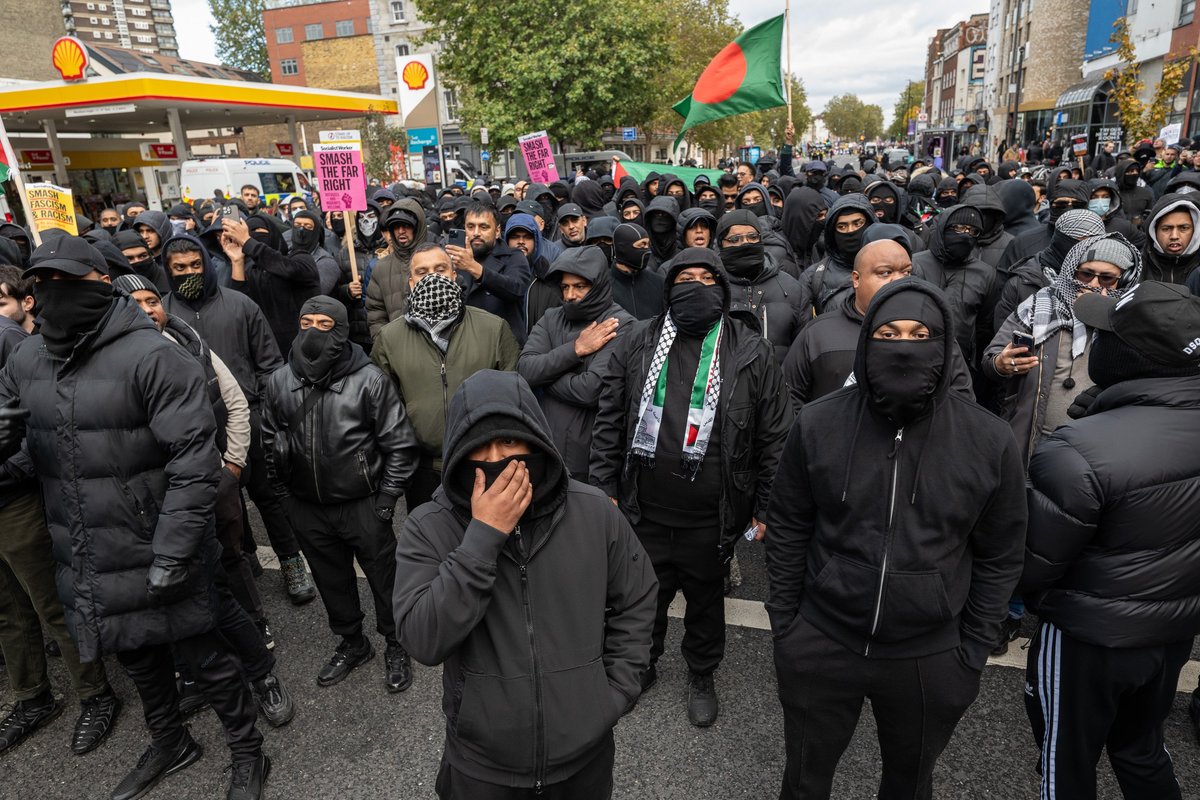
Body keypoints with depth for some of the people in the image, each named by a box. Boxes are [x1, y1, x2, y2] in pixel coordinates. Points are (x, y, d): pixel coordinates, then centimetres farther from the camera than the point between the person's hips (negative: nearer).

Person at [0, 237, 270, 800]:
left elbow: (194, 458, -20)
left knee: (203, 655, 8)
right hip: (85, 562, 6)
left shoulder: (150, 355, -17)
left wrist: (171, 554, -21)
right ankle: (169, 743, 48)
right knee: (135, 655, 24)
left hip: (154, 556, -6)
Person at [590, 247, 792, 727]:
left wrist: (766, 506, -2)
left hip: (711, 517, -1)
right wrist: (604, 488, 0)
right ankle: (642, 666, 46)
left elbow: (773, 435, -1)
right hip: (644, 511, 1)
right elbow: (610, 421, 3)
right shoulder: (636, 345, 0)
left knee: (706, 599, 19)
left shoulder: (753, 353, -4)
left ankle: (702, 677, 44)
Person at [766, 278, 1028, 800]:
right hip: (819, 647, 0)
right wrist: (782, 620, 0)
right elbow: (787, 530, -1)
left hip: (930, 659, 1)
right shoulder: (818, 424, -10)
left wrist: (973, 650, 1)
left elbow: (999, 557, 0)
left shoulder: (989, 442, -10)